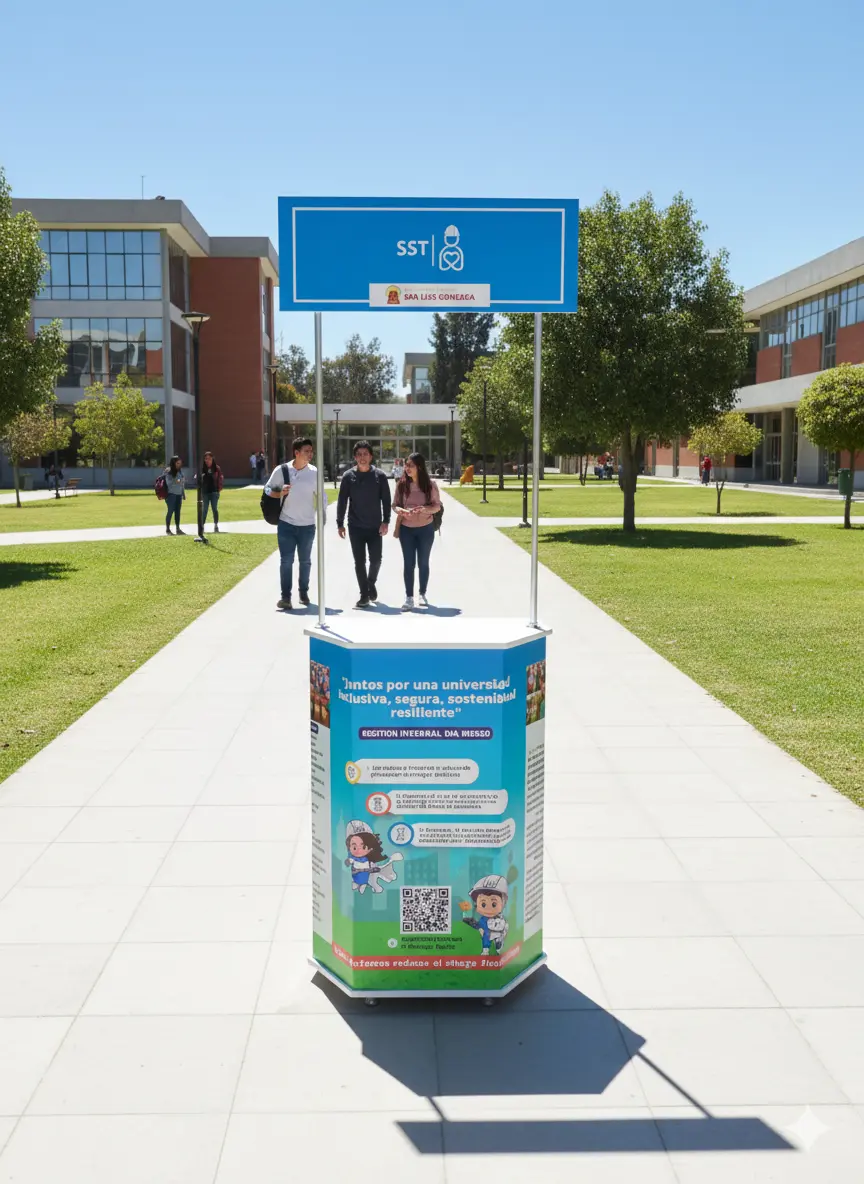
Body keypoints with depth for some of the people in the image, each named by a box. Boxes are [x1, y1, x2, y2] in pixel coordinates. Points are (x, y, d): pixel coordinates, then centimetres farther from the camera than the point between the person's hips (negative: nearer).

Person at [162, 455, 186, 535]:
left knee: (178, 511, 6)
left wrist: (183, 494, 16)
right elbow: (168, 483, -12)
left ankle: (178, 528, 11)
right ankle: (167, 529, 3)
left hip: (179, 494, 6)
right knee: (170, 510, -4)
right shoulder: (168, 471, -5)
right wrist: (176, 481, -28)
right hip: (171, 493, -5)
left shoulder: (180, 471, 11)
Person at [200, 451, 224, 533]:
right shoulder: (202, 468, 2)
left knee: (214, 508, 0)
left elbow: (221, 479, 4)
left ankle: (216, 526, 5)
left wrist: (219, 488, -3)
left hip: (214, 491, -1)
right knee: (204, 509, 4)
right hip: (205, 492, 1)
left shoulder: (216, 468, 1)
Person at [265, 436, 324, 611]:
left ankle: (303, 593, 27)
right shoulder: (281, 470, -5)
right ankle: (285, 597, 1)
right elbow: (267, 489, 3)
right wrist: (280, 493, -16)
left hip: (307, 525, 1)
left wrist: (323, 517, -1)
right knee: (286, 561, -3)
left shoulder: (314, 472, -2)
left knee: (305, 561, 13)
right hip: (286, 524, -1)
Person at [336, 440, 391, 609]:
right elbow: (342, 501, 3)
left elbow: (386, 500, -1)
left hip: (375, 527, 0)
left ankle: (371, 583, 32)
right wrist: (340, 523, 0)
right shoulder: (348, 476, -1)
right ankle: (364, 595, 11)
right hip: (355, 527, 0)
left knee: (376, 560, 2)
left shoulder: (380, 476, -2)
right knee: (359, 562, 3)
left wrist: (386, 522, -8)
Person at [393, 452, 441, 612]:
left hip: (425, 529, -1)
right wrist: (401, 510, -21)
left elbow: (437, 506, -5)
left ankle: (422, 595, 25)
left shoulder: (430, 484, -8)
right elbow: (395, 505, 2)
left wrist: (424, 509, -24)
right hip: (406, 529, 1)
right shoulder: (402, 484, -4)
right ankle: (409, 598, 8)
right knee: (409, 564, 3)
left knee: (423, 563, 11)